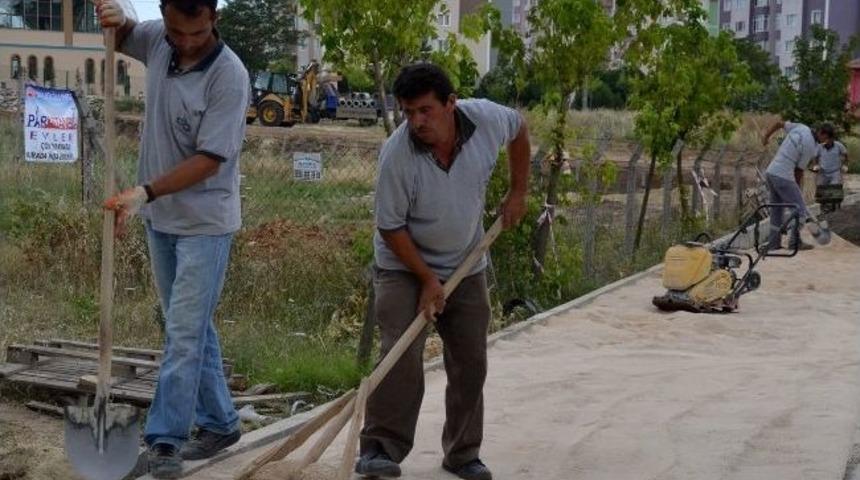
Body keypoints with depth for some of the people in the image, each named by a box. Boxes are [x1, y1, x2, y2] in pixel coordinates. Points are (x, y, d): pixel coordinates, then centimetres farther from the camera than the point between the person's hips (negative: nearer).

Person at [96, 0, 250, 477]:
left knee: (184, 333, -7)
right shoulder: (158, 40, -3)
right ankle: (219, 423, 27)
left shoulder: (229, 76, -21)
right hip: (161, 217, 7)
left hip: (204, 222, -7)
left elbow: (208, 160, -23)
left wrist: (144, 192, -30)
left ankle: (165, 440, 0)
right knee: (193, 328, 15)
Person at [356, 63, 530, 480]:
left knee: (471, 363, 6)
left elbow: (519, 129, 7)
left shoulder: (487, 119, -18)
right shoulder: (397, 156, -27)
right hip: (405, 265, -4)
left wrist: (517, 192, 5)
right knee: (401, 356, -19)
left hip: (466, 266, 4)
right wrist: (427, 279, -20)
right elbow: (391, 228, -18)